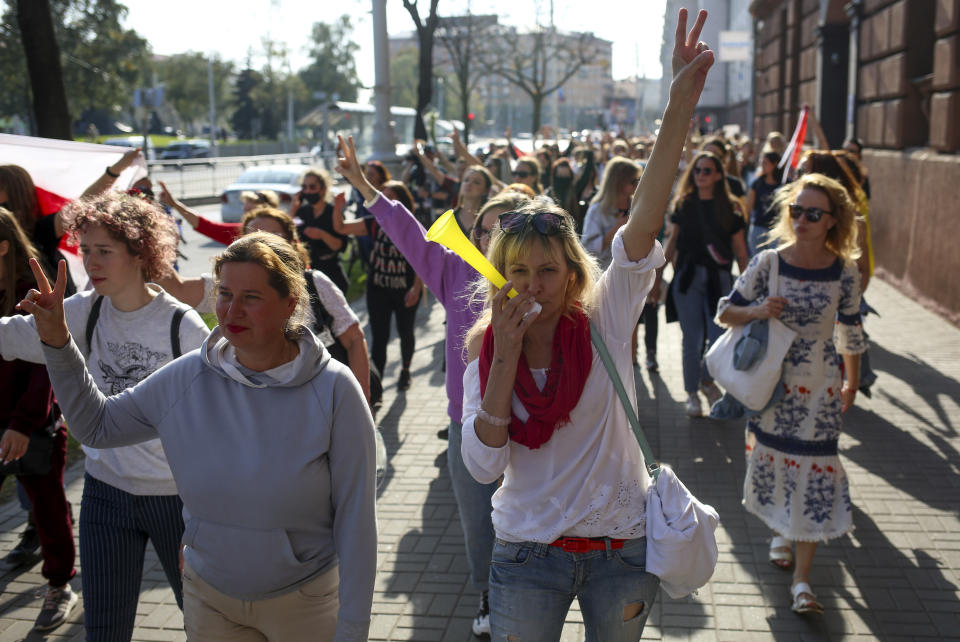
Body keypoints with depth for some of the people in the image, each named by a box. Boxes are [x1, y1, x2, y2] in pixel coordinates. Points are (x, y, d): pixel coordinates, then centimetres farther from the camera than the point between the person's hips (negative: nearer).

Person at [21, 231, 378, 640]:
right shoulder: (186, 378, -8)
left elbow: (355, 517, -17)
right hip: (208, 595, 4)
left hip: (305, 602, -3)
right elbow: (95, 426, 5)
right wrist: (58, 342, -7)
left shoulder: (333, 390, -20)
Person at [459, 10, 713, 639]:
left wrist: (681, 106, -34)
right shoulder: (484, 351, -7)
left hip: (622, 546, 0)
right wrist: (505, 359, -24)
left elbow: (646, 219, -24)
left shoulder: (604, 321, -11)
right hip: (529, 551, 0)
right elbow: (484, 464, -15)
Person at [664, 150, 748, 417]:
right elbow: (672, 241, 10)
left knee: (719, 336, -3)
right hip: (687, 277, 0)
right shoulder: (683, 204, 7)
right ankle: (692, 392, 18)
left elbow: (739, 248, 5)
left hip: (718, 277, 0)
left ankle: (707, 379, 26)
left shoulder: (729, 208, 4)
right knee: (692, 339, 3)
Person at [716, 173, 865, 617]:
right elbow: (725, 312, -1)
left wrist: (852, 383, 16)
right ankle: (781, 532, 42)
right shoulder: (768, 263, -8)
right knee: (773, 460, 13)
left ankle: (802, 577, 6)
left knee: (814, 473, -2)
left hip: (819, 388, -1)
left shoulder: (844, 272, -7)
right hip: (770, 381, 1)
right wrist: (757, 311, -21)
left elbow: (849, 332, 6)